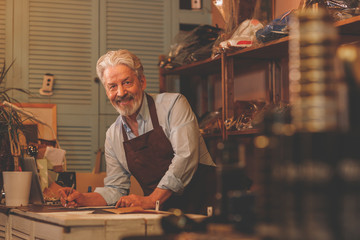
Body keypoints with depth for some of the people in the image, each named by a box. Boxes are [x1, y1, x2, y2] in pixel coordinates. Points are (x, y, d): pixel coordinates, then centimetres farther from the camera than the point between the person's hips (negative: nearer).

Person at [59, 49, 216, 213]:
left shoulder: (173, 104, -7)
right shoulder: (113, 135, 11)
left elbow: (186, 157, -17)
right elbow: (115, 189, 13)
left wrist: (151, 200, -23)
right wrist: (82, 199, -6)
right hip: (160, 212, 6)